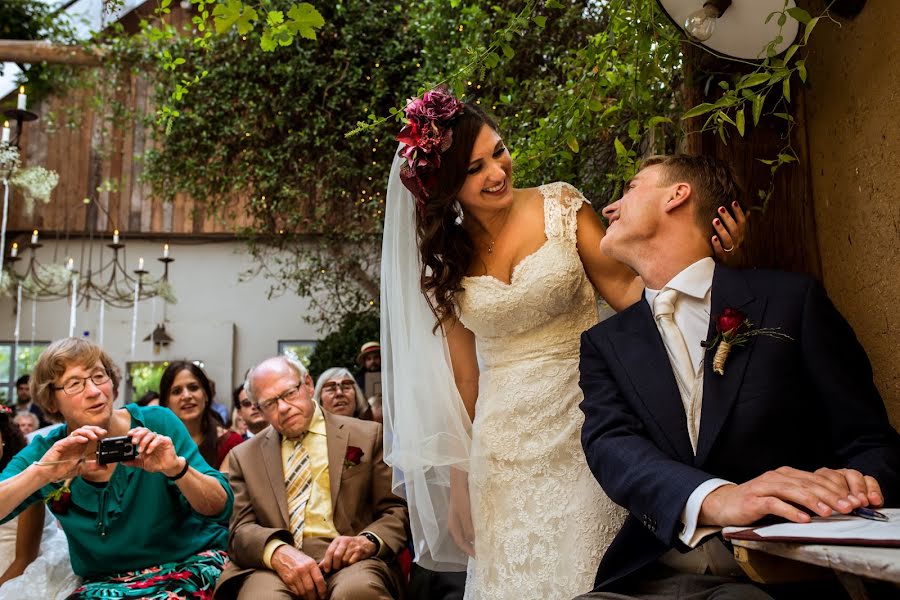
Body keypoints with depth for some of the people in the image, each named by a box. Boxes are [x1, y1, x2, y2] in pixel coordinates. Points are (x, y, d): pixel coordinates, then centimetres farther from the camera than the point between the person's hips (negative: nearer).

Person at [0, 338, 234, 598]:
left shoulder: (157, 424, -8)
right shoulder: (46, 451, -1)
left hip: (192, 563, -2)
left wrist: (176, 468, -29)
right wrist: (40, 473, -30)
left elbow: (221, 508, -11)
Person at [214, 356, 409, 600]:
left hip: (347, 561, 0)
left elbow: (397, 510, 9)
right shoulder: (244, 456, 17)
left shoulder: (367, 436, 11)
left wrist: (368, 541, -13)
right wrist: (276, 551, -16)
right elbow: (241, 530, 7)